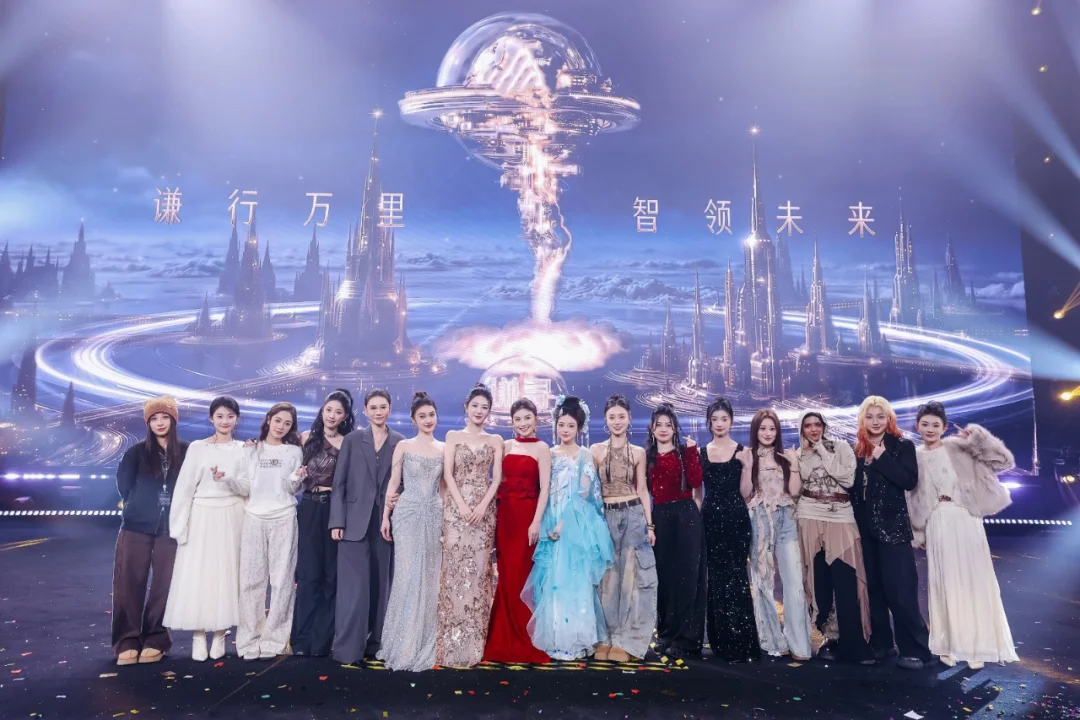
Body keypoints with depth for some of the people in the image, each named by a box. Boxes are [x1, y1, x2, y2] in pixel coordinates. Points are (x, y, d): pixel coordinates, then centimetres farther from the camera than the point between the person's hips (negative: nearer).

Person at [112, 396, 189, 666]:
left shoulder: (186, 453, -1)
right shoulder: (137, 452, 1)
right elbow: (124, 483, 9)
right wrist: (136, 505, 9)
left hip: (170, 528, 0)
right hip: (136, 526, 1)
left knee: (163, 584, 3)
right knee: (129, 583, 1)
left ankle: (155, 640, 13)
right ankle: (127, 641, 10)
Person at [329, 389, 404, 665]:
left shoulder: (400, 442, 5)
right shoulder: (352, 440, 4)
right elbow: (339, 483, 1)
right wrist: (337, 521, -6)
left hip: (387, 522, 1)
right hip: (356, 521, -1)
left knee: (381, 584, 8)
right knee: (354, 584, -2)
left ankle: (376, 643, 19)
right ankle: (348, 647, 6)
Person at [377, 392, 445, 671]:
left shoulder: (444, 448, 8)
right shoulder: (403, 446, 1)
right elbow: (393, 483, 2)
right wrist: (385, 515, -3)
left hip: (434, 516, 3)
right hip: (408, 514, -2)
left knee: (430, 578, 5)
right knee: (408, 575, -2)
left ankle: (424, 643, 17)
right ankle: (403, 644, 9)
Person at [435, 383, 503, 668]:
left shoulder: (495, 440, 11)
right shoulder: (453, 436, 8)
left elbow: (497, 478, 3)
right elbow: (448, 474, -1)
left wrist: (483, 506, -10)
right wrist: (462, 505, -12)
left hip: (484, 509, 1)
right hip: (456, 507, -1)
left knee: (478, 569, 1)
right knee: (455, 566, -5)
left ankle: (473, 642, 9)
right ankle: (453, 643, 2)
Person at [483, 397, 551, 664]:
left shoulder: (542, 448, -1)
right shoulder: (506, 446, 11)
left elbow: (544, 489, -7)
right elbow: (499, 481, 11)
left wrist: (536, 522, -14)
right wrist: (495, 512, 2)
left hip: (526, 514, -4)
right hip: (504, 514, 4)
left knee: (520, 576, 1)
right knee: (506, 576, 8)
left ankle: (524, 640, 15)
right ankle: (505, 639, 18)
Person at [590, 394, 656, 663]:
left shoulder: (638, 452, 6)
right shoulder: (596, 450, 3)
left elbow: (642, 489, 7)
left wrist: (649, 525, 2)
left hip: (633, 516, 0)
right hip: (606, 517, 0)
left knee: (632, 577, 0)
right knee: (607, 578, 5)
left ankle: (625, 640, 9)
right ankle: (607, 637, 16)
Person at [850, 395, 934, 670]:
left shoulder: (902, 446, -3)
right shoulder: (857, 450, 8)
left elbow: (910, 481, -17)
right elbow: (853, 489, 9)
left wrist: (882, 458, -17)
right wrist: (855, 524, 5)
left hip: (893, 527, -5)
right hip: (866, 528, 5)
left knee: (900, 591, -5)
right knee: (874, 589, 11)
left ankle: (916, 649, 5)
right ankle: (881, 643, 22)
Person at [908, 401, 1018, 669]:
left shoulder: (960, 446, 1)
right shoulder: (914, 457, 7)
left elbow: (1003, 461, -4)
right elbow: (912, 498, 10)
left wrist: (978, 434, -14)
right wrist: (918, 532, 9)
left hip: (965, 520, -1)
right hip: (936, 525, 2)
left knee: (972, 580, 3)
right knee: (944, 583, 6)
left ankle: (976, 645, 14)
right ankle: (949, 644, 16)